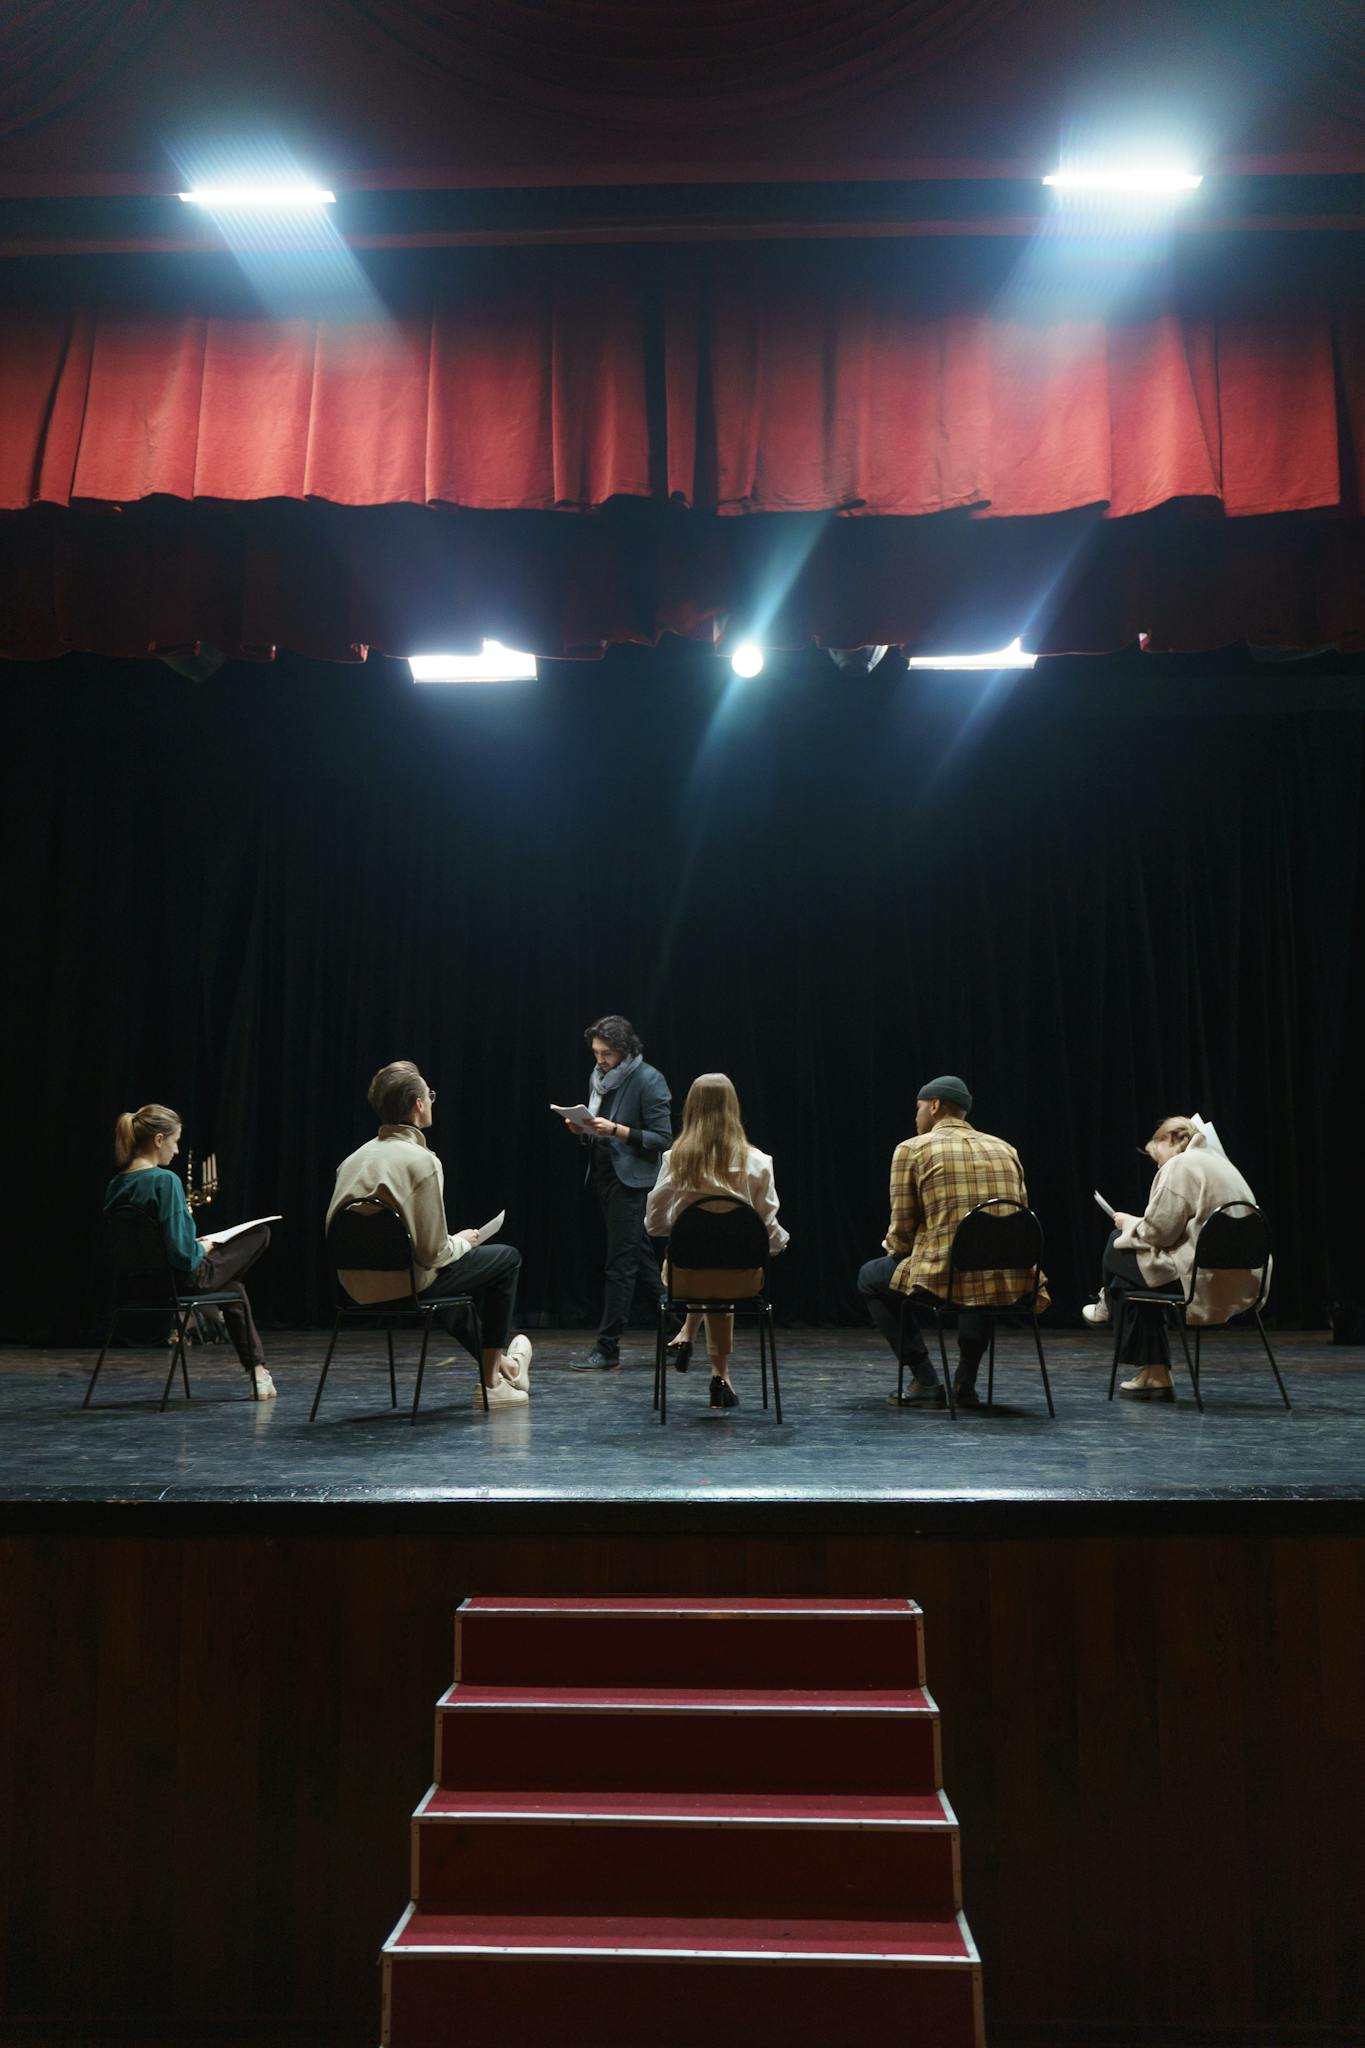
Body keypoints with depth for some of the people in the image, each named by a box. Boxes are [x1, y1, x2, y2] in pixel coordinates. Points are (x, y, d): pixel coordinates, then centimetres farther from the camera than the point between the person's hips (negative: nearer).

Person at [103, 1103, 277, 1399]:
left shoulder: (116, 1185, -1)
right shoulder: (165, 1180, -25)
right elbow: (183, 1254, -28)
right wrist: (203, 1248, -7)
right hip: (180, 1283, -8)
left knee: (233, 1286, 32)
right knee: (259, 1233, 13)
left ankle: (256, 1370, 35)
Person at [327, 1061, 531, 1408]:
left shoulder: (355, 1158, 4)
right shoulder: (422, 1161, -19)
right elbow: (432, 1252, -21)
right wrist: (462, 1242, 3)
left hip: (355, 1286, 8)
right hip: (402, 1285, -8)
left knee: (449, 1274, 36)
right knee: (507, 1258, 11)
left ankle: (501, 1365, 48)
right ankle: (491, 1381, 19)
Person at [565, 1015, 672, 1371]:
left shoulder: (648, 1080, -12)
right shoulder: (597, 1078, 10)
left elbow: (662, 1138, -14)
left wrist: (615, 1129, -23)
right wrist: (581, 1126, -2)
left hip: (632, 1179, -8)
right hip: (605, 1175, 8)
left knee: (620, 1262, -5)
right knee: (639, 1256, 13)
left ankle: (607, 1349, 0)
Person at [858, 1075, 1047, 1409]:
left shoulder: (912, 1149, 2)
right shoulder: (1005, 1149, 16)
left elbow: (902, 1233, 0)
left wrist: (891, 1248, 25)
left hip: (947, 1279, -5)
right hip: (1014, 1287, 5)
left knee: (870, 1278, 23)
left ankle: (926, 1381, 14)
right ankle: (966, 1379, 25)